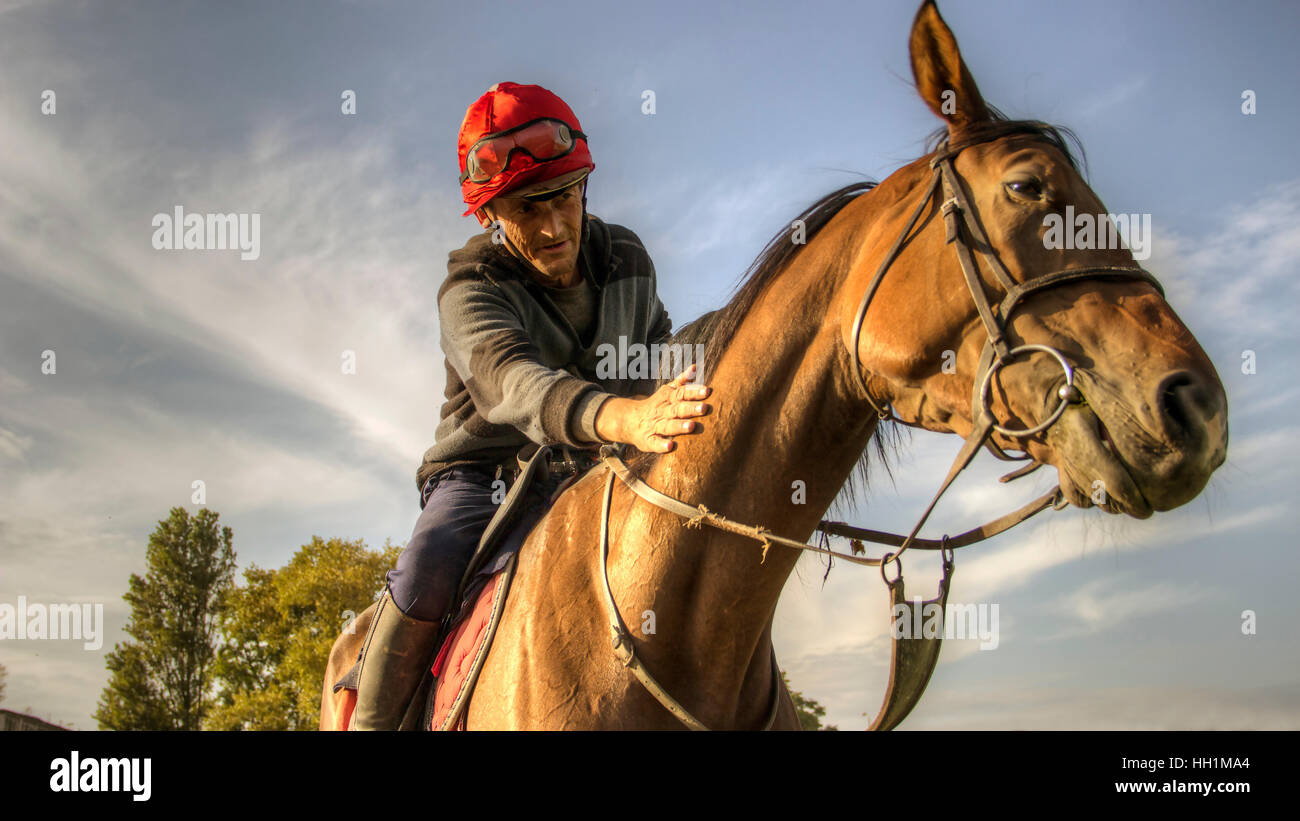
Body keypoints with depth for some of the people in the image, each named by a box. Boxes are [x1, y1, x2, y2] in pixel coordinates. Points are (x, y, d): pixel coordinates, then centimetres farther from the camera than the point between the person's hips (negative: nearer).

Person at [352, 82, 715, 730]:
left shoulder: (627, 259, -1)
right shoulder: (470, 292, -18)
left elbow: (660, 354, 18)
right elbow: (511, 382, -42)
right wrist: (624, 418, -62)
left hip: (594, 474, 4)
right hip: (486, 470, -4)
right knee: (430, 567, -31)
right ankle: (366, 719, -11)